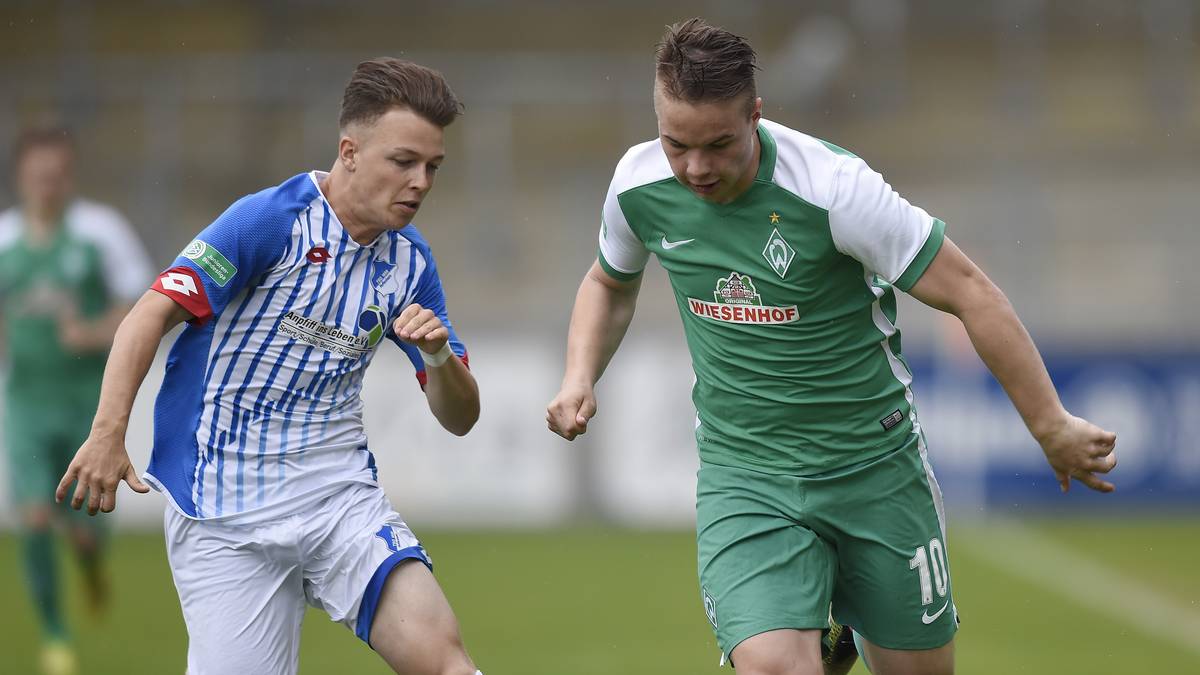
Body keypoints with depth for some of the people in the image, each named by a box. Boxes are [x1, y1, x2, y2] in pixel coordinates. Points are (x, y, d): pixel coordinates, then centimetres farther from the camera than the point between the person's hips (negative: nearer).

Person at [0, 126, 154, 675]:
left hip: (91, 397, -1)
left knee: (83, 526, 1)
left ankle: (92, 561, 40)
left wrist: (95, 334, -23)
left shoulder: (101, 229, -7)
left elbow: (141, 306, -4)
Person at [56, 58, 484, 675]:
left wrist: (439, 357, -12)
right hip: (227, 515, -4)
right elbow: (151, 315, -15)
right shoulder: (272, 219, -10)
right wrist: (108, 433, -28)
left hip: (342, 496, 4)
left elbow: (459, 417, 11)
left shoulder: (409, 262, 7)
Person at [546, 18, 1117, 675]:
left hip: (876, 469, -1)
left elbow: (971, 294, -14)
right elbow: (610, 282, 17)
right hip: (742, 475, 2)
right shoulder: (638, 184, -6)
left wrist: (1053, 428, -11)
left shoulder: (835, 188, -22)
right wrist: (580, 378, -1)